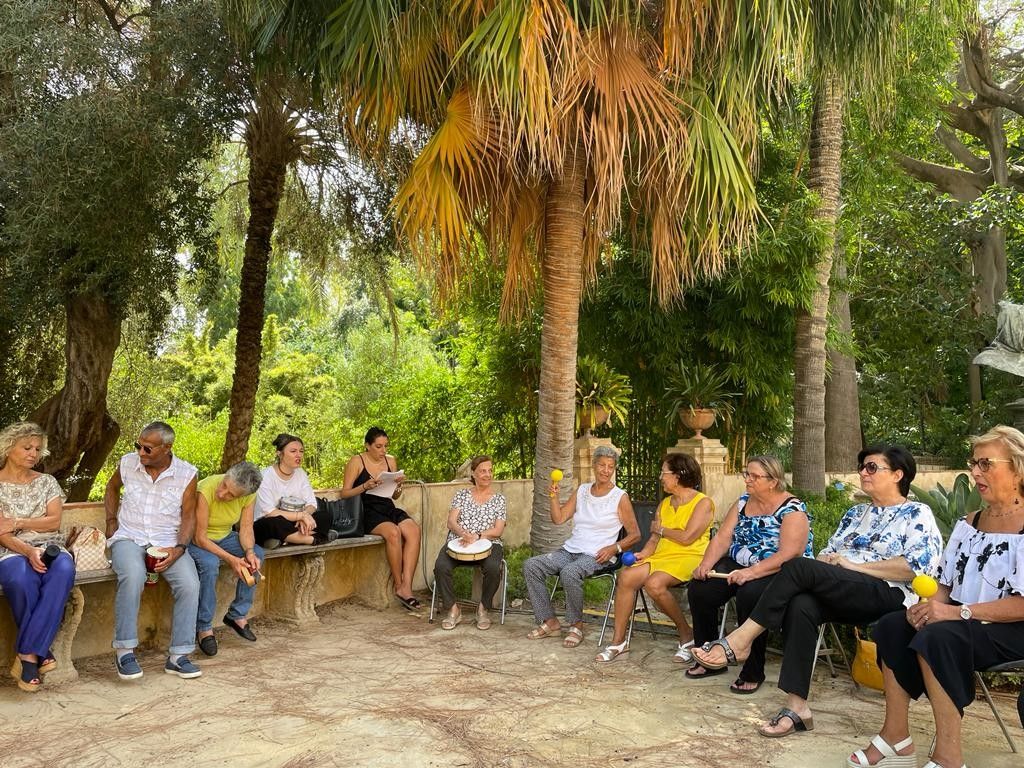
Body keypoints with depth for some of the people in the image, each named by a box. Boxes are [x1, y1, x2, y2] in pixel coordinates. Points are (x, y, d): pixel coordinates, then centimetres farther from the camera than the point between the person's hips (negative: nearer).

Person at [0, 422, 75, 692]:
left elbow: (54, 521, 4)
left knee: (64, 570, -35)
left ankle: (27, 654, -31)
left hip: (49, 548, 2)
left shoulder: (46, 482, 16)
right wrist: (29, 552, -20)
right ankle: (40, 651, -21)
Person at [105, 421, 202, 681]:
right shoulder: (128, 463, 2)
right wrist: (111, 521, 12)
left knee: (190, 584, -26)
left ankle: (178, 656, -14)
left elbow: (188, 516, 0)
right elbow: (111, 487, 24)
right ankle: (124, 651, -22)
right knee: (133, 576, -34)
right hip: (129, 538, 0)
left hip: (168, 542, 0)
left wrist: (179, 548, -15)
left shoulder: (186, 474, -3)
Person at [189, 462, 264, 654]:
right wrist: (231, 559, -33)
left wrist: (249, 552, -29)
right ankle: (204, 628, -17)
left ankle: (237, 614, -4)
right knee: (209, 563, -34)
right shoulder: (205, 490, -32)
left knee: (257, 554, -16)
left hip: (224, 537, 5)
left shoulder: (248, 495, -16)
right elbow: (200, 538, -28)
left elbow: (246, 528, -9)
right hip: (195, 539, -5)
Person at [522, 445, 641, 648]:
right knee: (530, 565, -13)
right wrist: (554, 496, -4)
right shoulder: (582, 490, 14)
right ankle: (549, 622, -7)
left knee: (569, 572, -36)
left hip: (596, 555, -6)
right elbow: (559, 519, 10)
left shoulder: (620, 497, -1)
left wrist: (614, 548, -16)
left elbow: (634, 534, 0)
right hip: (570, 550, 6)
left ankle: (576, 625, -16)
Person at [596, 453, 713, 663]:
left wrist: (661, 529, 1)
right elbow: (655, 538, 15)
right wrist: (645, 552, -6)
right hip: (662, 556, 7)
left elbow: (687, 537, -15)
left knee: (654, 583, -32)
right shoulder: (665, 503, 19)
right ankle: (618, 642, -13)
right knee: (626, 576, -19)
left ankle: (687, 635, -10)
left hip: (689, 557, -7)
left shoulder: (703, 503, -4)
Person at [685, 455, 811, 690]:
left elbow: (789, 555, -23)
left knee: (750, 594, -36)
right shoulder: (743, 503, 10)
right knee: (698, 588, -15)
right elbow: (723, 537, 5)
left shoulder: (792, 510, -12)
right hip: (738, 565, 7)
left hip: (780, 573, -7)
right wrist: (706, 564, -13)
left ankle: (753, 673, -16)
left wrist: (751, 573, -32)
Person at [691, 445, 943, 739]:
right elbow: (827, 553, 22)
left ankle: (739, 640, -26)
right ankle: (797, 706, -32)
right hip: (842, 595, 6)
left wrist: (855, 565, -12)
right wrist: (829, 562, -3)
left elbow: (917, 566, -11)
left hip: (888, 595, -6)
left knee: (798, 566, -28)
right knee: (800, 605, -31)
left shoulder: (917, 514, 4)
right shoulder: (856, 513, 25)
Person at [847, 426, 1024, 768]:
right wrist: (931, 605, -9)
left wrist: (958, 612, -27)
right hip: (965, 620, 8)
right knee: (892, 625, -13)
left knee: (938, 635, -33)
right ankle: (896, 739, -12)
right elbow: (946, 584, 13)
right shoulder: (969, 522, 11)